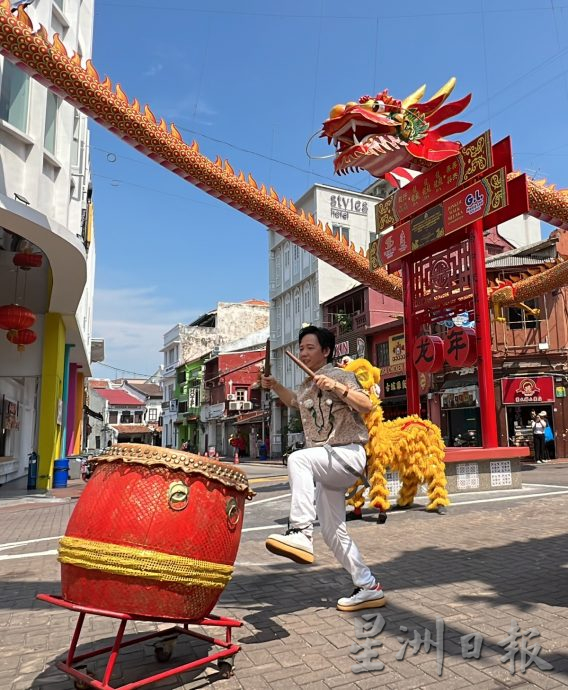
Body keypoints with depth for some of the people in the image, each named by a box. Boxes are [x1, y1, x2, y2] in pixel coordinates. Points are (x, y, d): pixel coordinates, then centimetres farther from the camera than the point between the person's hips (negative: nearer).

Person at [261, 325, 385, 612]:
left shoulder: (339, 376, -7)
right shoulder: (306, 386, 15)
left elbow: (366, 406, -19)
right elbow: (294, 401, 37)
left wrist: (336, 387, -30)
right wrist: (274, 386, 21)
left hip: (348, 454, -9)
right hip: (327, 464, 9)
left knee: (298, 459, -36)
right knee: (333, 532, 10)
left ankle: (300, 533, -39)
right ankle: (368, 588, 21)